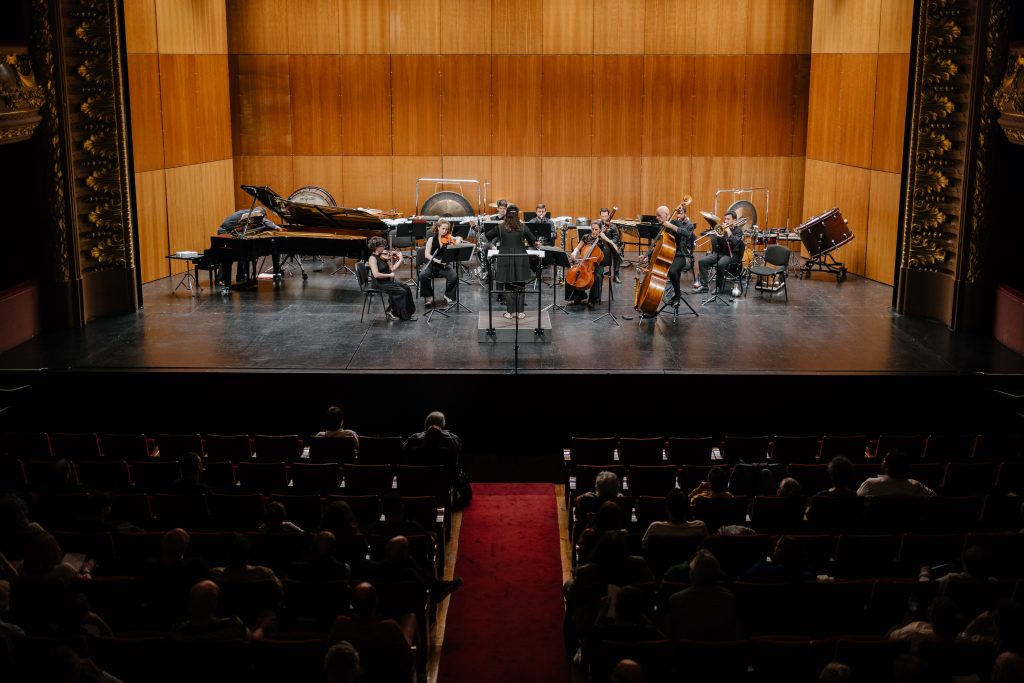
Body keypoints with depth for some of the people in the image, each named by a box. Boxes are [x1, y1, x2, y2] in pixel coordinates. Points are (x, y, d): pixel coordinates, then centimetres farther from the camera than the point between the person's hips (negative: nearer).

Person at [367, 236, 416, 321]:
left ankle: (408, 313, 2)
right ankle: (392, 312, -2)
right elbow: (376, 275, -25)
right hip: (379, 284, -8)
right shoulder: (372, 258, -15)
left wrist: (400, 260, -6)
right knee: (401, 291, -18)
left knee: (407, 288, -3)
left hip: (387, 281, 8)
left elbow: (392, 269, 5)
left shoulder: (382, 256, 8)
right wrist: (389, 275, -19)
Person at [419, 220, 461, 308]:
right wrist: (437, 261, -22)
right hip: (432, 263, -1)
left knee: (454, 276, -27)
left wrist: (458, 240, -24)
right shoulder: (432, 239, -1)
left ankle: (448, 295, -4)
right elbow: (427, 254, -9)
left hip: (445, 265, 1)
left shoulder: (449, 238, 4)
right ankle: (428, 296, -10)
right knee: (423, 275, -30)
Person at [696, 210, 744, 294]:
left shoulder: (738, 230, -2)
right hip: (720, 253, 6)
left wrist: (728, 231, -18)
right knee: (702, 261, -13)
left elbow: (734, 242, -20)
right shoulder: (723, 228, 11)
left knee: (720, 264, -37)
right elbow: (715, 241, 6)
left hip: (731, 254, -6)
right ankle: (704, 285, -10)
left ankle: (718, 286, -20)